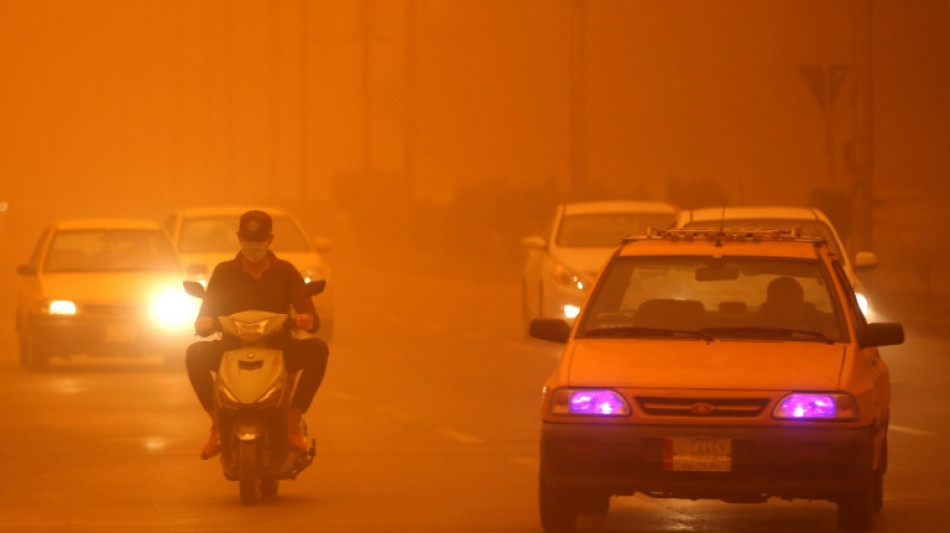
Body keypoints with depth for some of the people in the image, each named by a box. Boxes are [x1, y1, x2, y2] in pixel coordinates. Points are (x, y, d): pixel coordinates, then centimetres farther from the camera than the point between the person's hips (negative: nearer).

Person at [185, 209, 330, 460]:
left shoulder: (285, 272, 6)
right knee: (195, 354, -30)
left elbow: (312, 318, -4)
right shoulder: (224, 272, 7)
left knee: (318, 349, -29)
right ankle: (217, 424, -22)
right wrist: (204, 323, -25)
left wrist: (307, 320, -31)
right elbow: (207, 315, 1)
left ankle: (293, 423, -24)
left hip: (278, 347, 0)